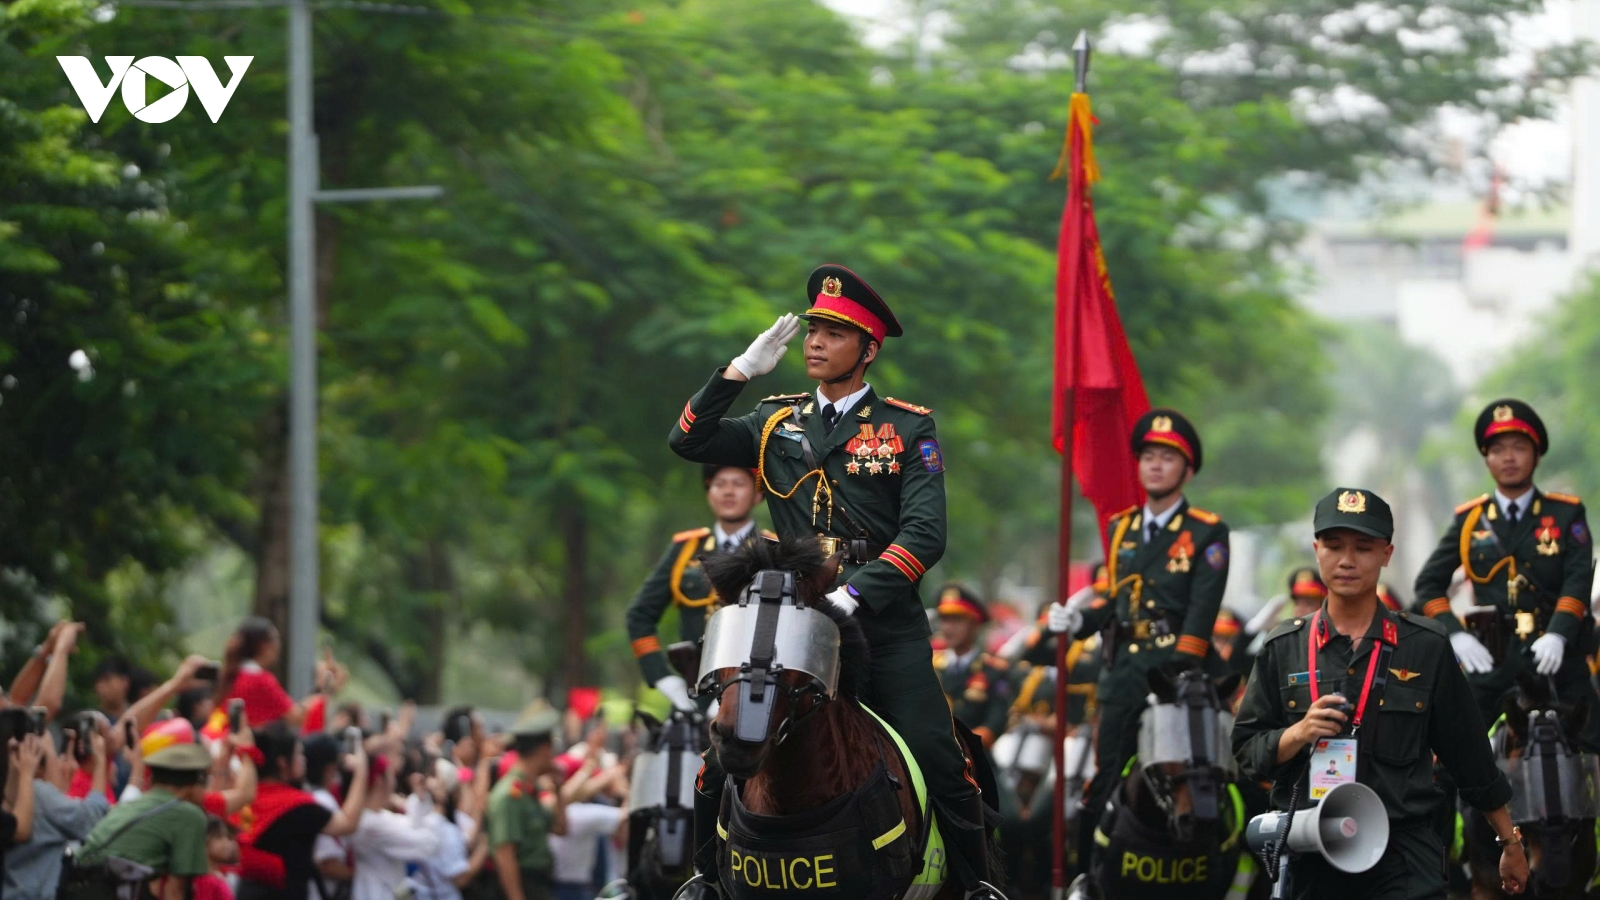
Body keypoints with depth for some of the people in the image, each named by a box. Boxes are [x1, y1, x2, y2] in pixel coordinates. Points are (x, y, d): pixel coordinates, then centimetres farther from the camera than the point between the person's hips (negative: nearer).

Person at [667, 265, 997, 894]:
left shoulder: (908, 429, 3)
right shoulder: (777, 422, 13)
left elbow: (926, 533, -7)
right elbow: (688, 441, 3)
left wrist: (854, 595, -19)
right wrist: (742, 370, -7)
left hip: (883, 624, -2)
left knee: (942, 765, -9)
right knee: (719, 761, -4)